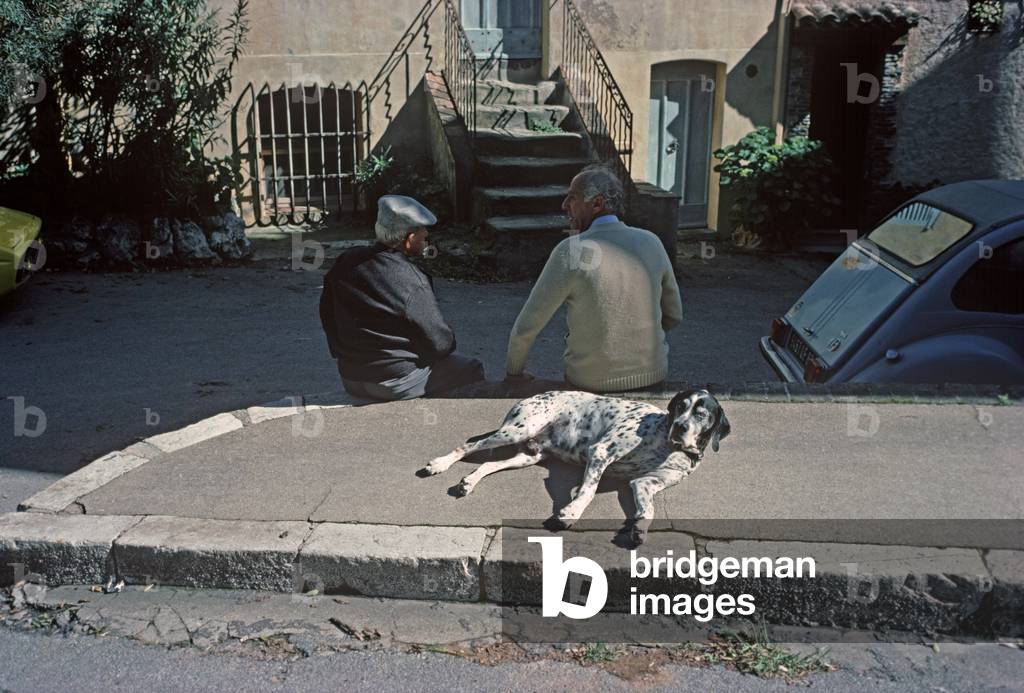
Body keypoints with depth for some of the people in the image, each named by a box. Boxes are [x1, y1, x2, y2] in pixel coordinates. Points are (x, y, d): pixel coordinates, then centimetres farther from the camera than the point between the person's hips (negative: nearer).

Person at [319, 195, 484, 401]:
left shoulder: (346, 262, -4)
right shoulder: (411, 281, -24)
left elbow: (327, 313, 9)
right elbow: (441, 343, -18)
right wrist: (448, 343, 6)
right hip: (398, 385, -7)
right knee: (473, 370, 11)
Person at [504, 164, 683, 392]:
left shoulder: (570, 252, -18)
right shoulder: (651, 243, -6)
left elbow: (527, 324, -13)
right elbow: (674, 316, 5)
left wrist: (513, 373, 4)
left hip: (592, 381, -3)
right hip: (654, 374, 3)